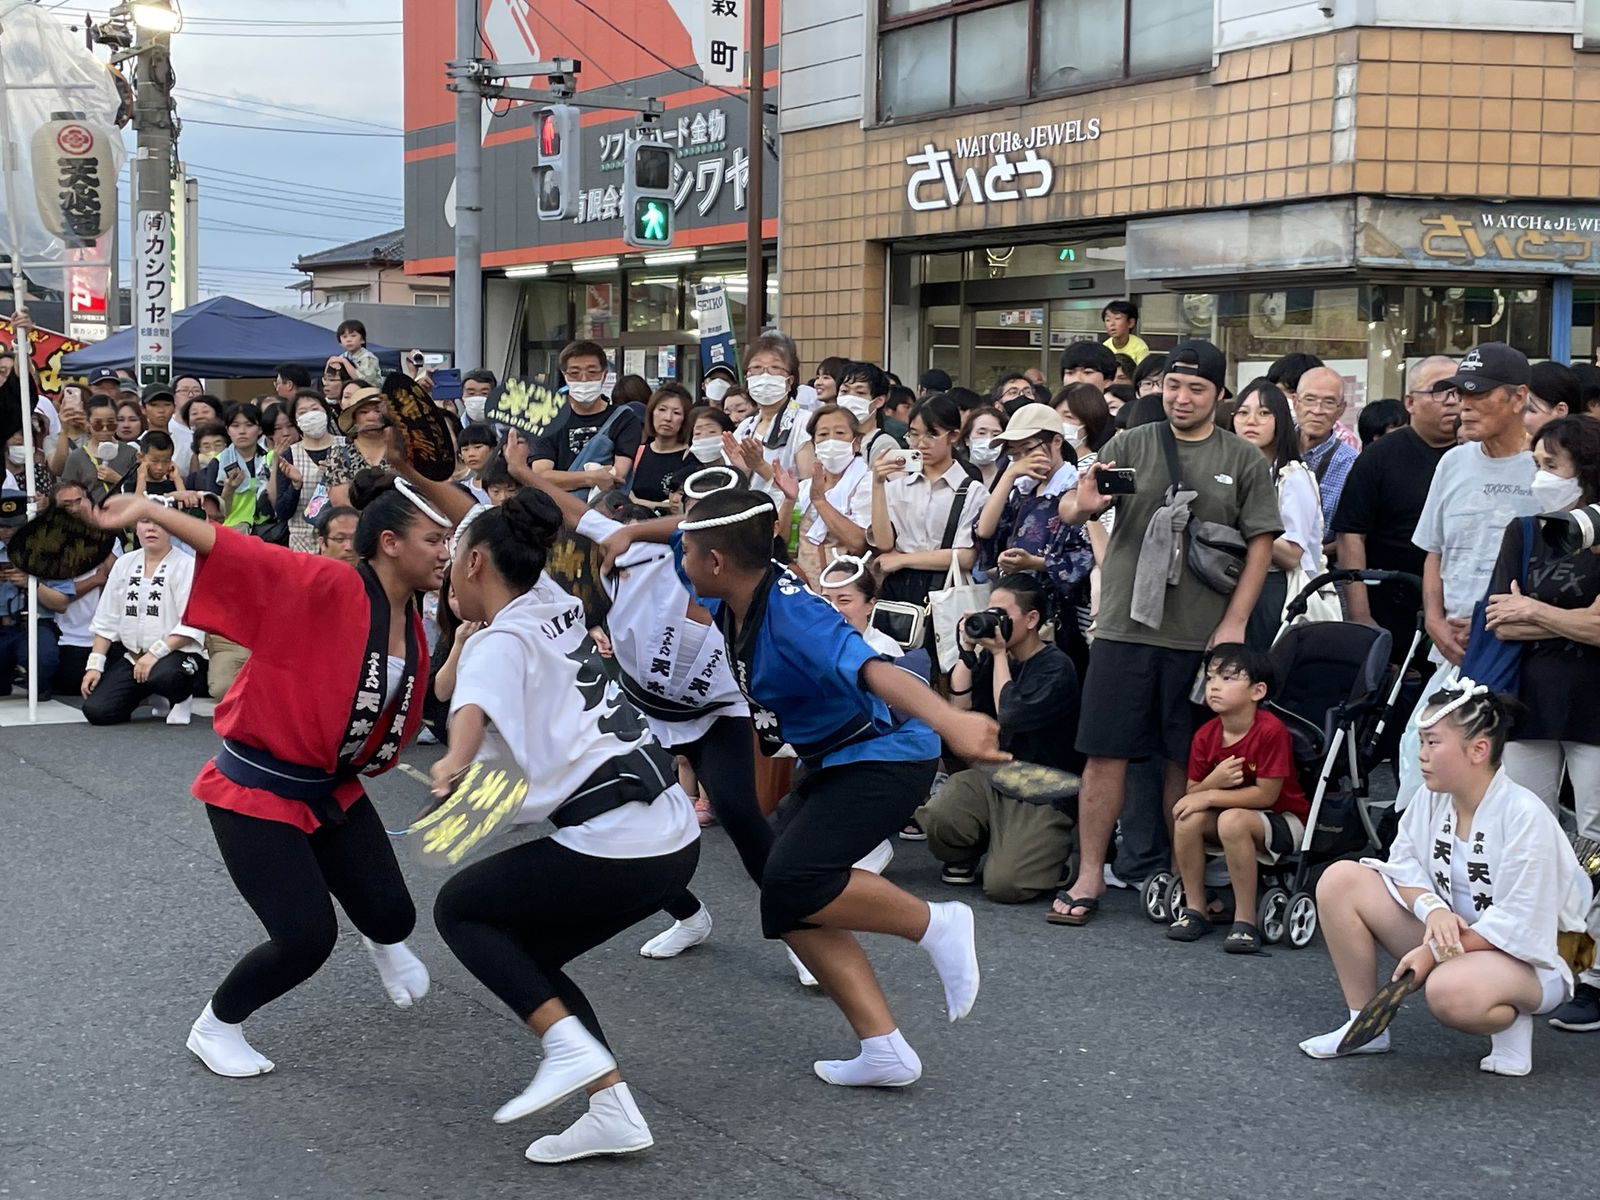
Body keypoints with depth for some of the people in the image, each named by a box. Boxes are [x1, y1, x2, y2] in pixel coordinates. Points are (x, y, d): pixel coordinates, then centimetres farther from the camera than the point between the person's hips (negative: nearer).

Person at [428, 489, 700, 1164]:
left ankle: (569, 1046, -4)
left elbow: (472, 702, -33)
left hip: (611, 846, -8)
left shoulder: (500, 642, -9)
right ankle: (613, 1110, 8)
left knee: (459, 909, 10)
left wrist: (454, 764, -50)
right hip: (675, 838, 8)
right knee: (527, 956, 18)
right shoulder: (557, 606, 14)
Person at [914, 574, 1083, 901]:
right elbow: (958, 706, 0)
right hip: (992, 777, 5)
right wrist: (968, 649, -5)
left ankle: (1048, 856, 13)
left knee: (1003, 885, -21)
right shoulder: (989, 659, 8)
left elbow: (1010, 715, -22)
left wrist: (999, 653, -15)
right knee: (935, 817, -27)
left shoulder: (1056, 668, -12)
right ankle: (964, 856, 9)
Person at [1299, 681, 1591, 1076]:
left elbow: (1518, 924, -24)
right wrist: (1433, 909, -24)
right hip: (1446, 936, 7)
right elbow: (1403, 864, -1)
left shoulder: (1525, 816, -22)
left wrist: (1434, 952, -25)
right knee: (1340, 880, -9)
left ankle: (1511, 1019, -4)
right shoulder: (1432, 798, -1)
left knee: (1451, 991, -43)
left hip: (1521, 957, -7)